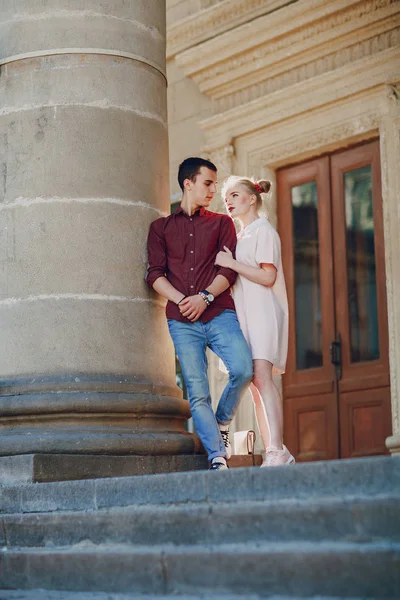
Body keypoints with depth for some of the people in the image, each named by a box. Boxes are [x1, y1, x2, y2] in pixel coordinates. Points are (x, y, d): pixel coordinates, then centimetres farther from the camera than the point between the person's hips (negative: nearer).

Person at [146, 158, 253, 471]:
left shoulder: (221, 223, 17)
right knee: (197, 393, -7)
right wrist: (181, 301, -10)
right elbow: (155, 274, 6)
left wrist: (205, 297, -12)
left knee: (243, 369, -22)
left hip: (219, 313, 0)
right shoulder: (161, 227, 17)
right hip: (182, 321, 0)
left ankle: (223, 422, 6)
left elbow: (229, 268, 4)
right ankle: (218, 458, -6)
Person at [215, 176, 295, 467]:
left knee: (261, 376, -23)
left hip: (264, 312, -9)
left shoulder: (263, 230, -1)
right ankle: (277, 454, 0)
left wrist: (231, 264, -12)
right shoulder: (241, 236, 25)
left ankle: (276, 450, -30)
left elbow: (268, 277, -11)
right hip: (245, 314, 9)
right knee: (255, 385, 1)